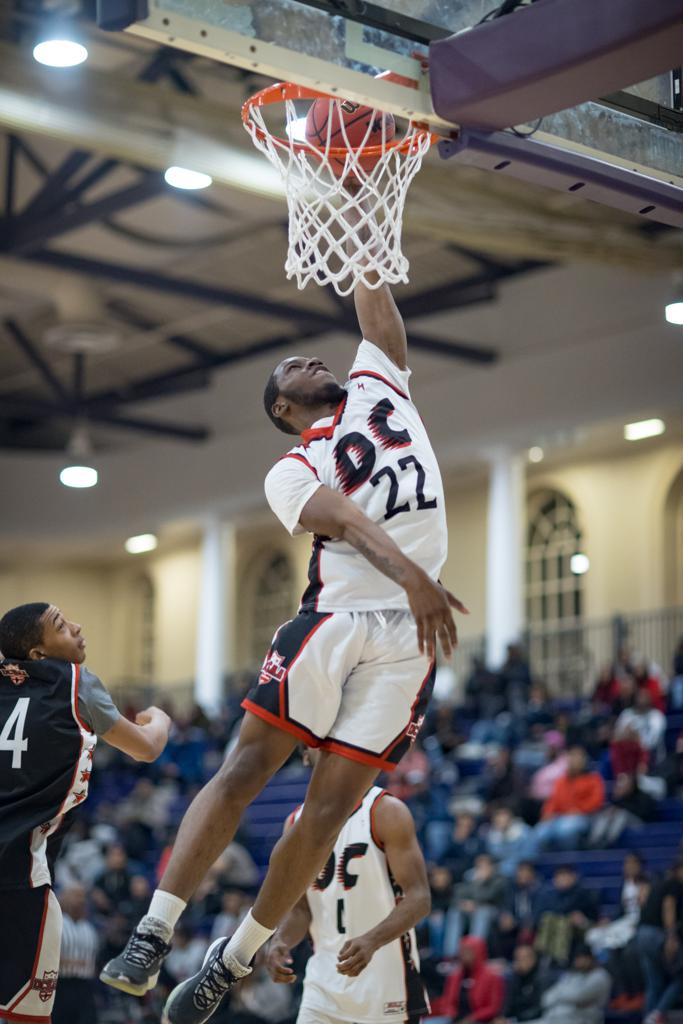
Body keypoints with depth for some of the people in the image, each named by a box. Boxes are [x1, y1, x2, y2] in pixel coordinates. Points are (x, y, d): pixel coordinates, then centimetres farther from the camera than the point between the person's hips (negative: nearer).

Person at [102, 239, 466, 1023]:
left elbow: (375, 304, 24)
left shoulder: (376, 384, 24)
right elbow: (347, 520, -12)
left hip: (406, 634, 2)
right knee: (245, 767, -8)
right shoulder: (291, 472, 8)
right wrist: (409, 572, -29)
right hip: (334, 619, -2)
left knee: (330, 803, 0)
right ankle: (152, 934, -3)